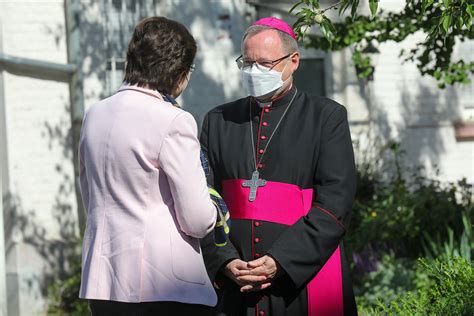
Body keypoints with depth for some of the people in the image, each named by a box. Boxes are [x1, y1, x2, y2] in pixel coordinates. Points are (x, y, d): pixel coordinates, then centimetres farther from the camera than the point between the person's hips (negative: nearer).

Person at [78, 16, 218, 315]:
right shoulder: (174, 122, -13)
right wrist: (213, 212, 9)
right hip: (165, 285, -7)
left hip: (102, 279, 7)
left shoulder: (94, 115, 8)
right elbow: (198, 220, -12)